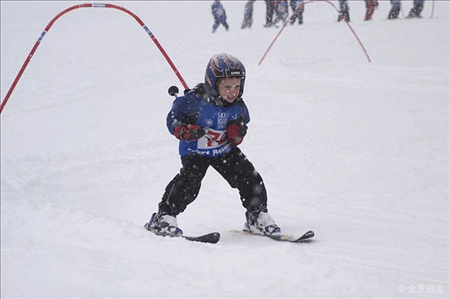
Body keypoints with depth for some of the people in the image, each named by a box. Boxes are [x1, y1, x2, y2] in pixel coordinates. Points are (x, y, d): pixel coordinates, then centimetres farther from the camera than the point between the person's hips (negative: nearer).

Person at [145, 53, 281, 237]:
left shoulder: (238, 107, -7)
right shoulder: (195, 100, -23)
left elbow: (236, 139, 7)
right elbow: (172, 119, -13)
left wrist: (237, 134, -17)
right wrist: (185, 131, -32)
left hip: (224, 150, 4)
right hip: (195, 151, -4)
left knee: (249, 177, -6)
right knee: (189, 180, -25)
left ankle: (258, 217, 12)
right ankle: (163, 218, -14)